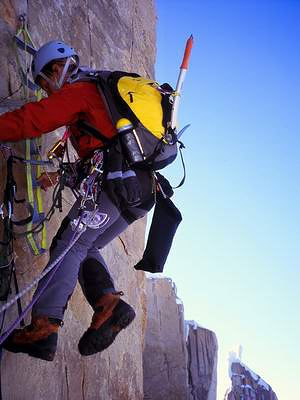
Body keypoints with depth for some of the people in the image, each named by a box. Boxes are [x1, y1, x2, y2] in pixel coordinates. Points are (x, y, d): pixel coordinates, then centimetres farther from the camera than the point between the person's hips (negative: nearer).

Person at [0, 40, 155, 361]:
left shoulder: (79, 91, 4)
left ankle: (43, 326, -19)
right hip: (144, 190, 9)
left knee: (69, 246, -10)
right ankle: (108, 303, -7)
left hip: (117, 179, -9)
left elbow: (30, 120, -6)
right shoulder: (103, 94, 32)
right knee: (84, 248, 14)